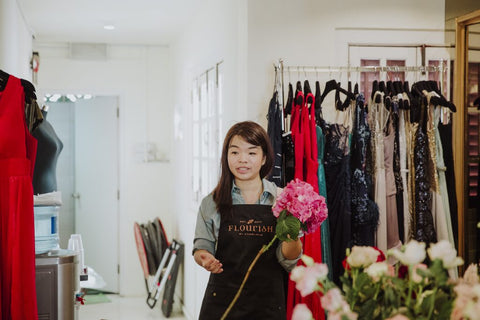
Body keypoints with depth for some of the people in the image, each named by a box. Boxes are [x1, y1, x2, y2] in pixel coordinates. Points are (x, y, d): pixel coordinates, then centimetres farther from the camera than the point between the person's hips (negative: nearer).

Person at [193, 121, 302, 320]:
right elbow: (202, 246, 6)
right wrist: (204, 258, -16)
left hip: (268, 303, 0)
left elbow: (288, 262, -4)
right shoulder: (212, 203, 1)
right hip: (222, 301, 0)